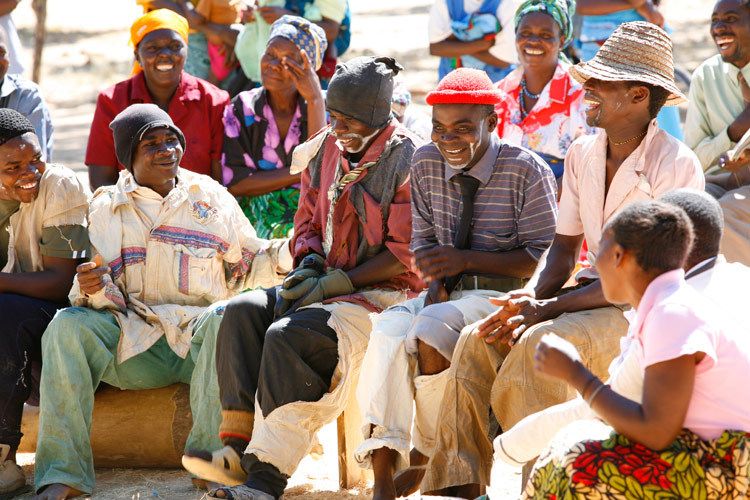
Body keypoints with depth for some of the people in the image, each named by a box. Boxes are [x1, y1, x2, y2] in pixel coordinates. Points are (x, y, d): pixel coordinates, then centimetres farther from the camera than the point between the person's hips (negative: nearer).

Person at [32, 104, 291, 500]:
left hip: (198, 334, -1)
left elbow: (248, 268, 14)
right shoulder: (105, 208, 11)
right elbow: (104, 295, 7)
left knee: (225, 319, -35)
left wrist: (290, 252, -6)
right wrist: (90, 289, -17)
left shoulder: (211, 198, 10)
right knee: (67, 325, -26)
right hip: (133, 341, 1)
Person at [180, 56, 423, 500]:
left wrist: (336, 282, -16)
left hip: (385, 293, -8)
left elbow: (405, 253, -12)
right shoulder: (325, 150, 12)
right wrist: (309, 265, -1)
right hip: (328, 285, 8)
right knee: (244, 311, -17)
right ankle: (239, 448, -25)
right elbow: (308, 222, 22)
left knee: (288, 335, -30)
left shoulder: (407, 160, -9)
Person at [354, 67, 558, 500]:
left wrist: (466, 260, -18)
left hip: (504, 292, -5)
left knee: (431, 328, -33)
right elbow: (423, 238, 13)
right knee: (390, 327, -28)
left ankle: (428, 456, -13)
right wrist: (437, 282, -9)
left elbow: (543, 257, -10)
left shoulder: (527, 171, -9)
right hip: (450, 293, 5)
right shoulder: (427, 163, 8)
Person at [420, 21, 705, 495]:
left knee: (538, 344, -31)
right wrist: (530, 296, -12)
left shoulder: (675, 165, -15)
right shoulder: (582, 154, 7)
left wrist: (547, 309, -21)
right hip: (590, 294, 7)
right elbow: (565, 247, 11)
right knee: (477, 341, -15)